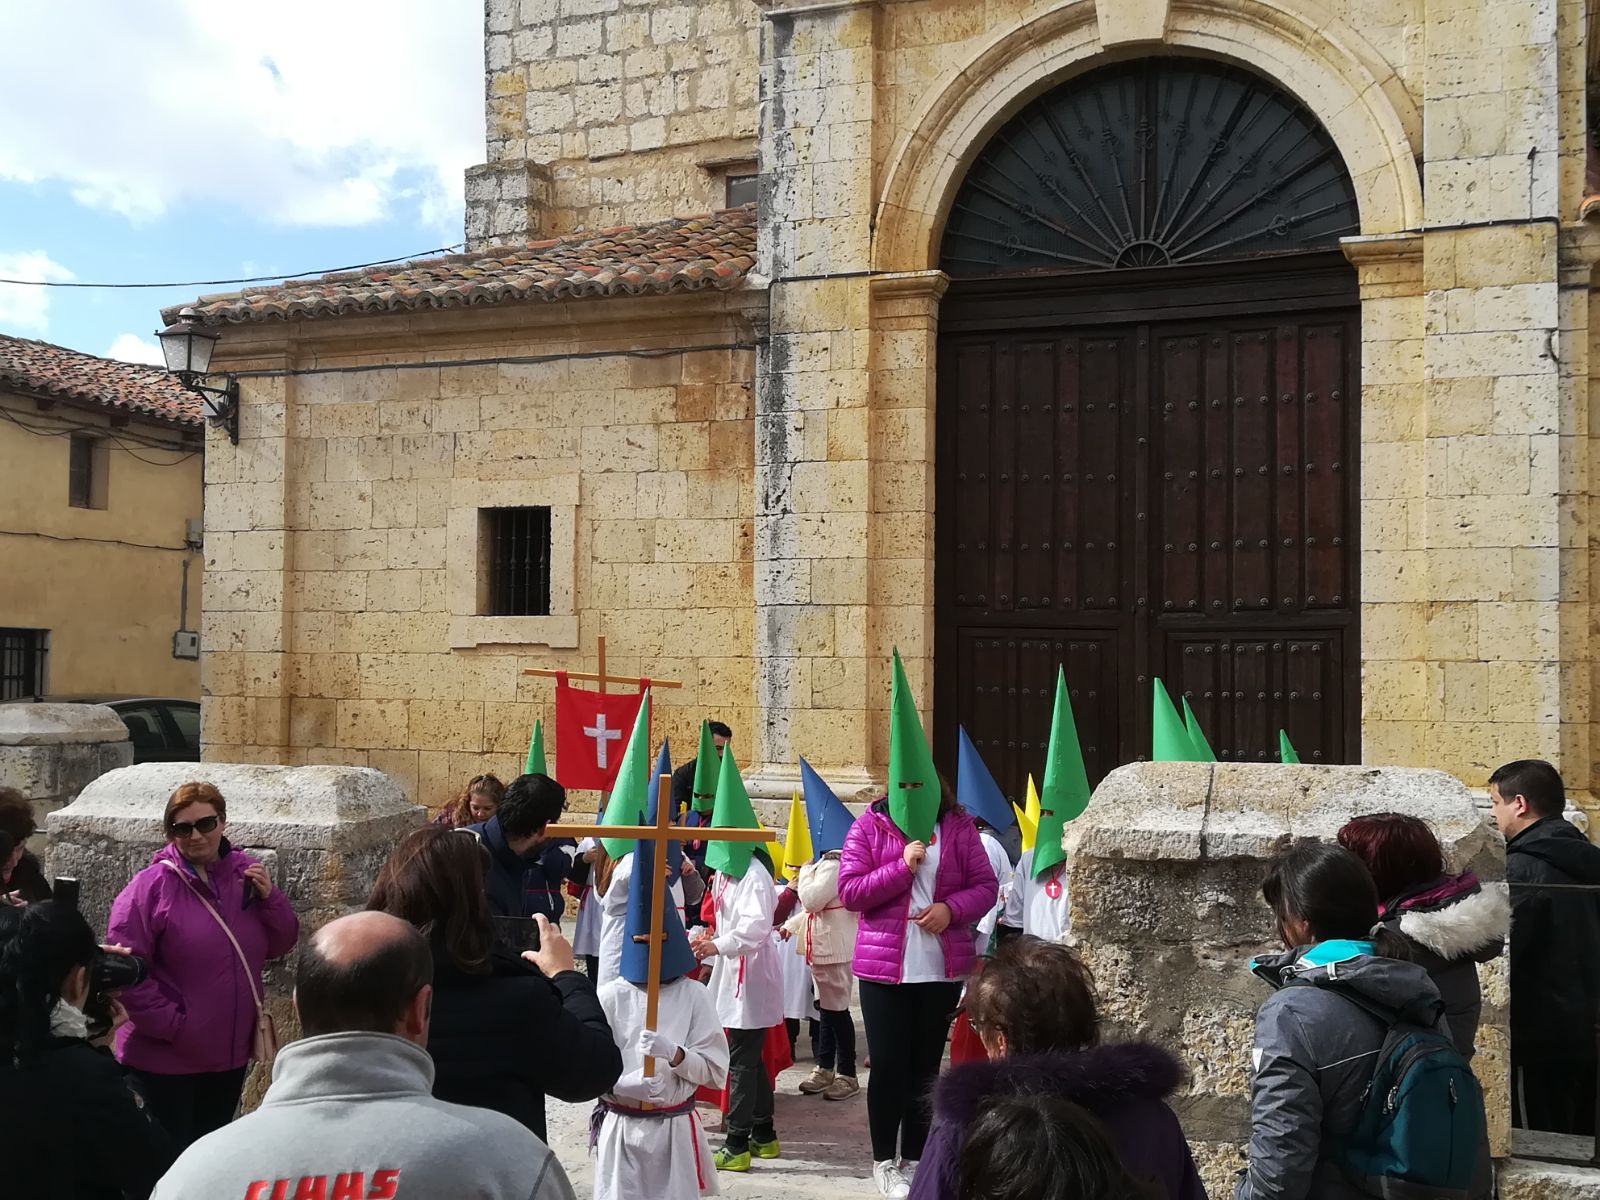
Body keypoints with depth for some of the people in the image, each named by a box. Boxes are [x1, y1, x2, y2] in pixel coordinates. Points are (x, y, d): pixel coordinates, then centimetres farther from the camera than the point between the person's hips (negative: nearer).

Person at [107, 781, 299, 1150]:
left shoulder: (245, 874, 0)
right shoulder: (150, 887, -15)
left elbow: (279, 945, 4)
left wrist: (268, 897, -13)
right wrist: (170, 1024, -19)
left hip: (232, 1052, 5)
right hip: (166, 1058, -5)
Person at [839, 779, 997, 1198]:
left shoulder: (958, 825, 1)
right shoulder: (869, 825, -4)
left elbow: (986, 886, 3)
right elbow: (849, 891, -9)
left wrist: (951, 908, -16)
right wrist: (903, 867, -19)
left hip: (943, 968, 2)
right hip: (883, 967, -2)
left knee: (926, 1064, 12)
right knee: (888, 1065, 3)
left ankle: (914, 1158, 25)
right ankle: (884, 1161, 18)